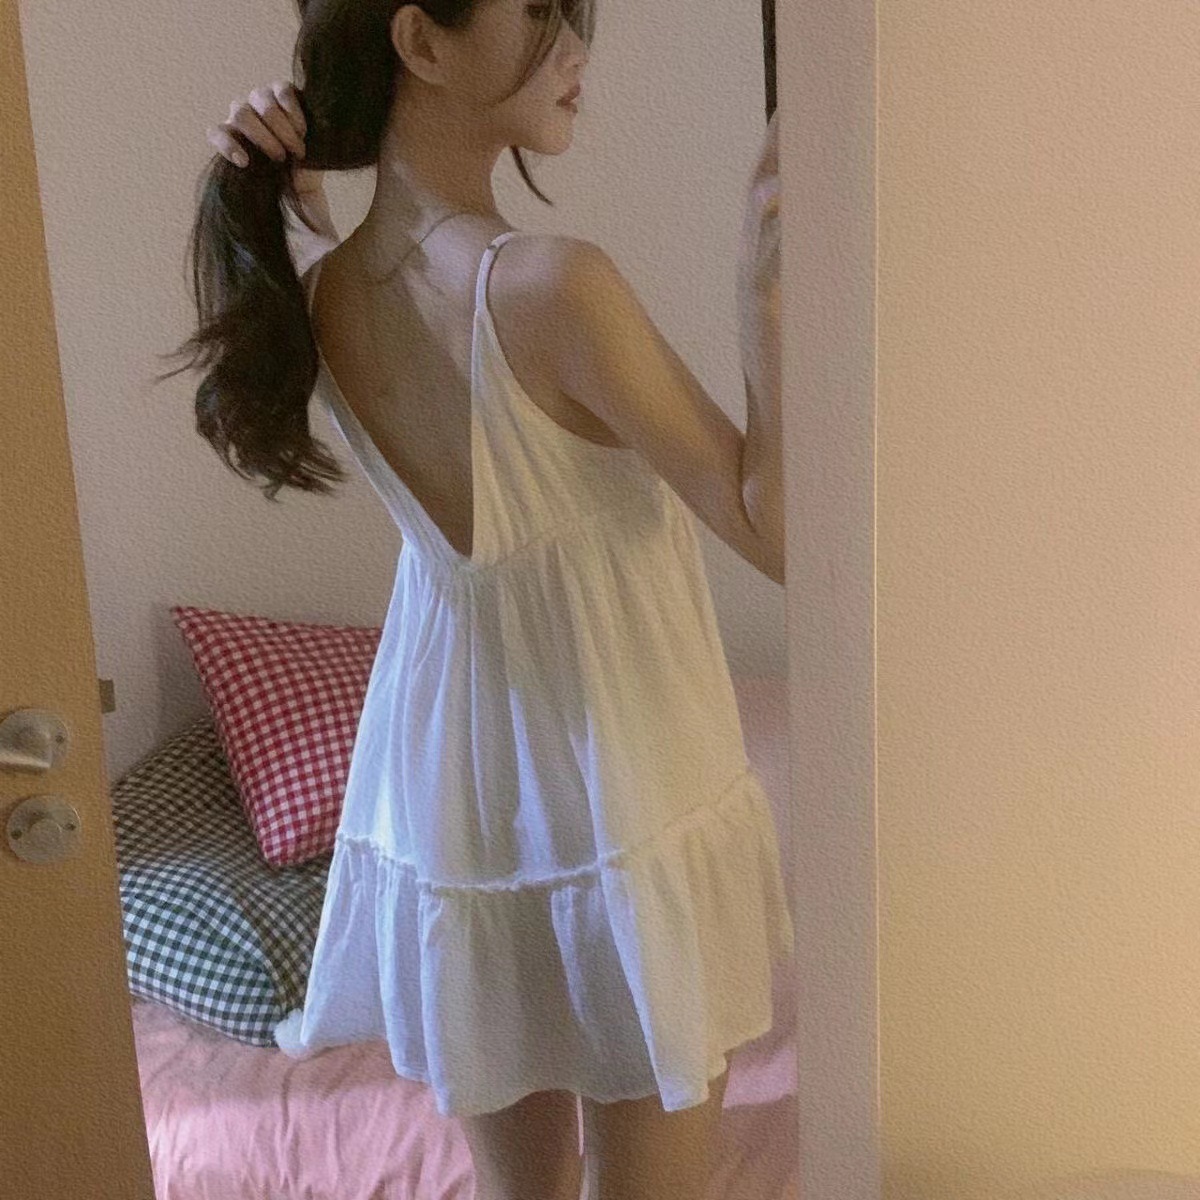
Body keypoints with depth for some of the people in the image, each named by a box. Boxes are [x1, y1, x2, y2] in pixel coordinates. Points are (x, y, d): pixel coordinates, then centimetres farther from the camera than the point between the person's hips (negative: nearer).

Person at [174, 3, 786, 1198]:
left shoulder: (317, 293, -5)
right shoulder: (551, 286, -25)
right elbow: (776, 536, -19)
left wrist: (288, 188, 4)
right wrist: (763, 292, -26)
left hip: (445, 804, 6)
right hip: (622, 811, -6)